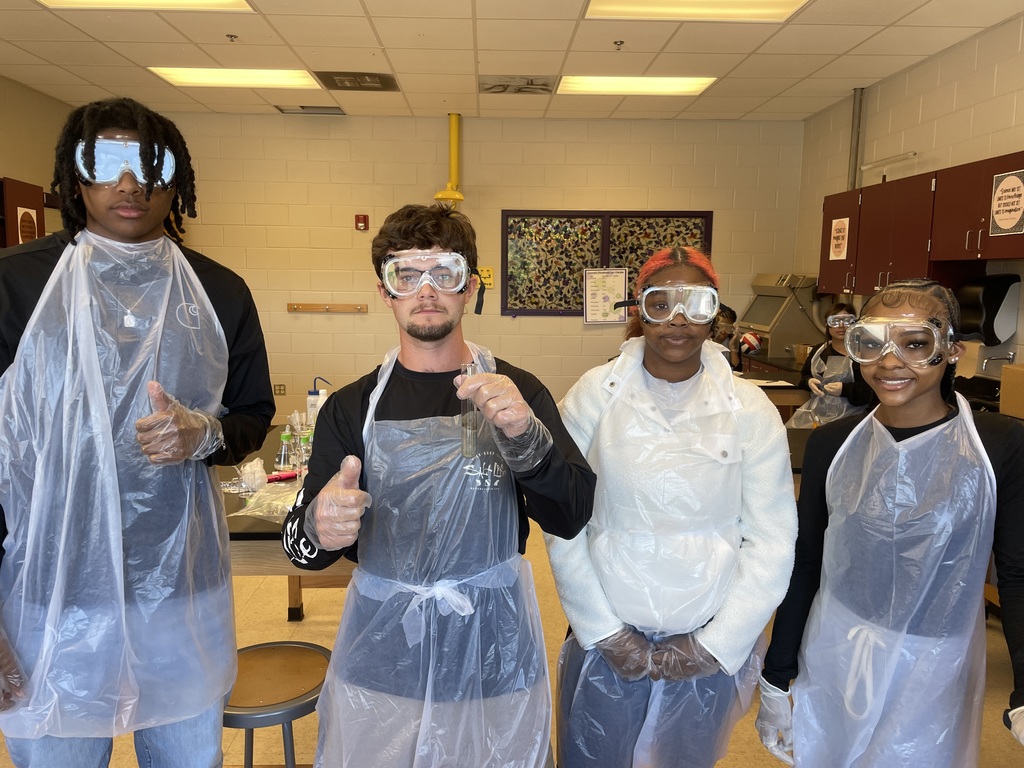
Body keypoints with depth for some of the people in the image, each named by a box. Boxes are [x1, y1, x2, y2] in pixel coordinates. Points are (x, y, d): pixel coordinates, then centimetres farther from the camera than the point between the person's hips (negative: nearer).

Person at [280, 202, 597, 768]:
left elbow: (572, 518, -11)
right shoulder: (352, 407, -2)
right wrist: (317, 528, -27)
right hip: (381, 662, 1)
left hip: (494, 661, 0)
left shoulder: (519, 393, -3)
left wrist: (525, 437, -29)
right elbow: (301, 545, -3)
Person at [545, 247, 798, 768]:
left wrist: (716, 644, -6)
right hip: (606, 640, 0)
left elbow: (772, 543, -5)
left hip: (709, 649, 1)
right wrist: (604, 631, -8)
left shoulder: (750, 410, -6)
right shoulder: (595, 395, -9)